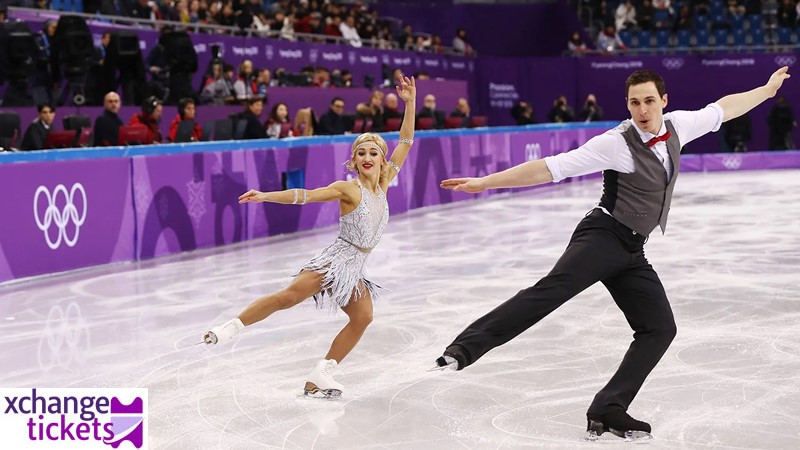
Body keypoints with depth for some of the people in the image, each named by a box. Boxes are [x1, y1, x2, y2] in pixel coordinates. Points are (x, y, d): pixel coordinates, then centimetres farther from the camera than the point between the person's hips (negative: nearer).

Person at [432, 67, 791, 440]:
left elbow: (722, 109, 23)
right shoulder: (616, 144, -15)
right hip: (603, 237, -7)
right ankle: (464, 348, -42)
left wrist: (767, 90, 33)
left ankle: (608, 410, 1)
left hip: (631, 252, 7)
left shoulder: (676, 126, 5)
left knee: (660, 328, 1)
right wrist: (484, 182, -24)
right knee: (552, 289, -30)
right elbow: (550, 168, -19)